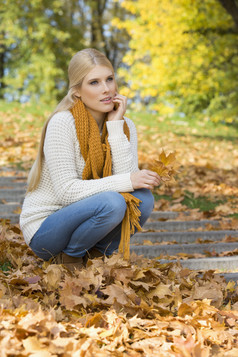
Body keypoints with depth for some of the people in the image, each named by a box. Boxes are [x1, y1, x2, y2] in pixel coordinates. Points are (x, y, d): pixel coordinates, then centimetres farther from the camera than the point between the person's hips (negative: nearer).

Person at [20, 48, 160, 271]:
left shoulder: (124, 126, -1)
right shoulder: (62, 123, -19)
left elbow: (128, 176, -16)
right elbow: (66, 191, -24)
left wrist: (116, 127, -18)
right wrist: (126, 182, -28)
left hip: (81, 220, 5)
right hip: (43, 230, -5)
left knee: (143, 198, -19)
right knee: (111, 202, -31)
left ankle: (97, 254, 3)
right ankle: (69, 257, -5)